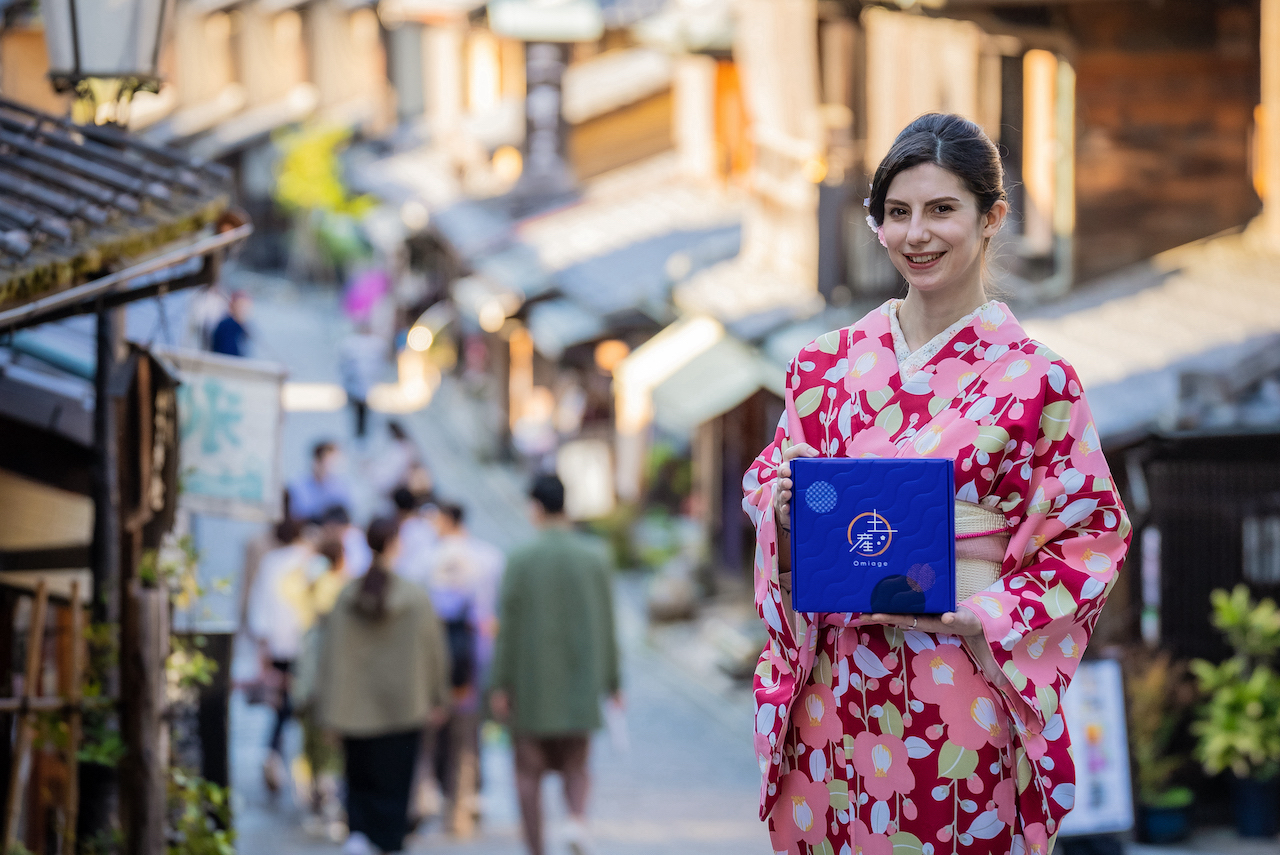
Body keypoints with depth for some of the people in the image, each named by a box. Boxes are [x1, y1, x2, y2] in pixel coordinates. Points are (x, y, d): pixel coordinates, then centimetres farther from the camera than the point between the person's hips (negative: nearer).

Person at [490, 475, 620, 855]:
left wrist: (500, 685, -4)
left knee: (529, 770, 9)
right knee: (575, 765, 14)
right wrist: (612, 680, 9)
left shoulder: (521, 560, -8)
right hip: (580, 681, 2)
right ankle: (577, 818, -16)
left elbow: (508, 627, -8)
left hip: (531, 681, -2)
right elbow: (606, 624, 1)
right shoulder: (595, 557, -2)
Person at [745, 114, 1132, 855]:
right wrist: (781, 506, -8)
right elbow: (766, 485, 15)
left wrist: (988, 617, -14)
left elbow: (1094, 531, -3)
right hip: (833, 686, 3)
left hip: (962, 698, -3)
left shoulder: (1036, 381, -5)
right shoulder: (830, 364, 6)